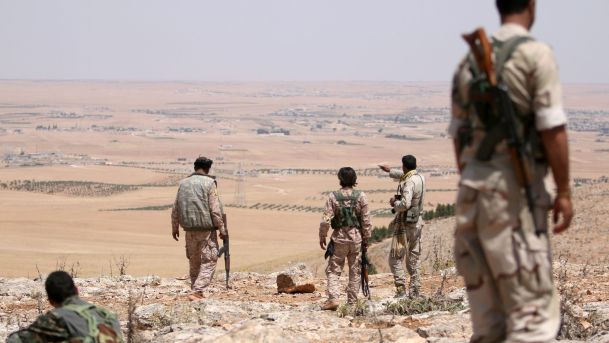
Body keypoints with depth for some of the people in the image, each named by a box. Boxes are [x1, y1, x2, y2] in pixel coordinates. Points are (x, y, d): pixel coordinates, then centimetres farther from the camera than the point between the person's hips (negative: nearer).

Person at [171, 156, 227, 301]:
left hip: (189, 229, 5)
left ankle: (196, 292, 21)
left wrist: (175, 228, 22)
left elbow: (175, 209, 12)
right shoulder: (209, 183, -6)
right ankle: (196, 292, -14)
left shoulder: (183, 183, 9)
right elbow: (215, 209, -11)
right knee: (209, 262, -2)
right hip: (207, 228, -5)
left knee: (194, 262, 16)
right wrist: (222, 229, -6)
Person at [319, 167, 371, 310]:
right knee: (355, 271, 11)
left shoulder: (333, 197, -7)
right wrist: (366, 238, 9)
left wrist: (322, 237, 4)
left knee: (333, 270, 5)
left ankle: (333, 299, -9)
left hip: (339, 237, -1)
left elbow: (325, 220, -9)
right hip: (356, 237, 1)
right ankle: (352, 301, 14)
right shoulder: (361, 196, -4)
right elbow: (366, 220, -2)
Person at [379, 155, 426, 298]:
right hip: (417, 222, 8)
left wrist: (394, 203, -12)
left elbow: (405, 204, -32)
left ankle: (401, 290, -8)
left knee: (396, 258, -2)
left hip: (405, 224, -8)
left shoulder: (409, 183, -21)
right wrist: (390, 171, 41)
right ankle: (415, 290, 16)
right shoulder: (420, 178, 6)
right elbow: (404, 176, 29)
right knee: (414, 258, 14)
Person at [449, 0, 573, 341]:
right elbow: (553, 129, -14)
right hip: (516, 189, -7)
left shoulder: (470, 62, 14)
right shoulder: (536, 54, -8)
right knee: (533, 311, -6)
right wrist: (564, 192, -9)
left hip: (474, 188, 7)